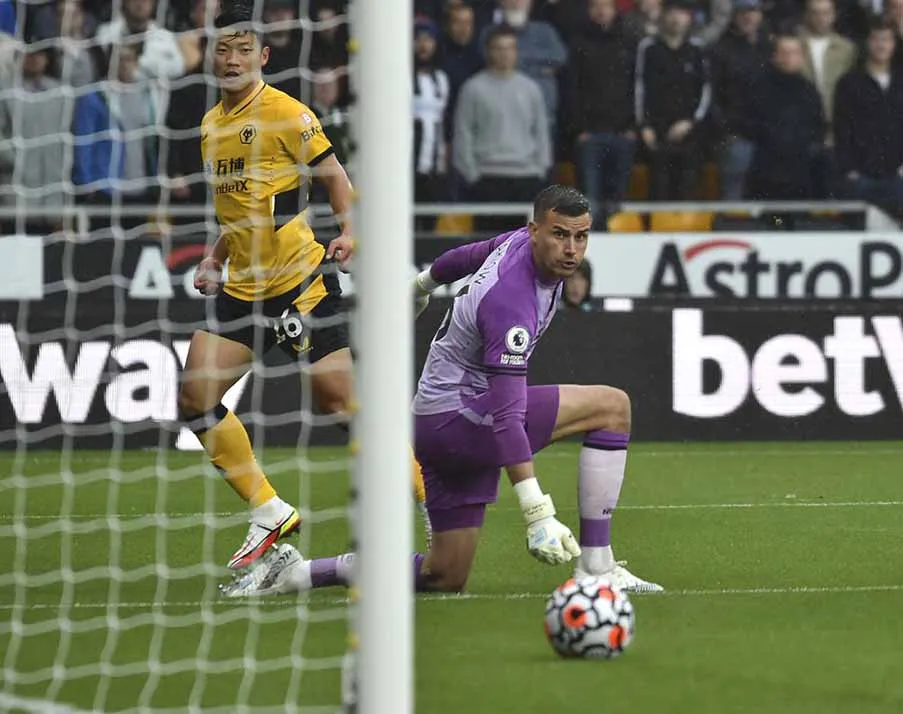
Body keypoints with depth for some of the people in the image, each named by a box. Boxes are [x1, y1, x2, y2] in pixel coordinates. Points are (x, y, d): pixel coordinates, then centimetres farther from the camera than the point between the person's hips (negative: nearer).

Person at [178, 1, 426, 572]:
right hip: (242, 287, 7)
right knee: (196, 396, -3)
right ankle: (269, 513, 8)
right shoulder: (212, 125, 13)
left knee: (338, 398, -11)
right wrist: (214, 261, 16)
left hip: (300, 282, -7)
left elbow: (338, 181, -7)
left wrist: (350, 233, -24)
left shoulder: (286, 114, -9)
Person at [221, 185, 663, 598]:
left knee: (445, 578, 11)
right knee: (612, 406, -14)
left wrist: (424, 282, 47)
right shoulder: (511, 303, -27)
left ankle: (295, 573, 10)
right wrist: (537, 513, -39)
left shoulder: (521, 241, 0)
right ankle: (596, 568, -12)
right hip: (458, 416, -10)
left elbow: (468, 256, 24)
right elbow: (506, 416, -33)